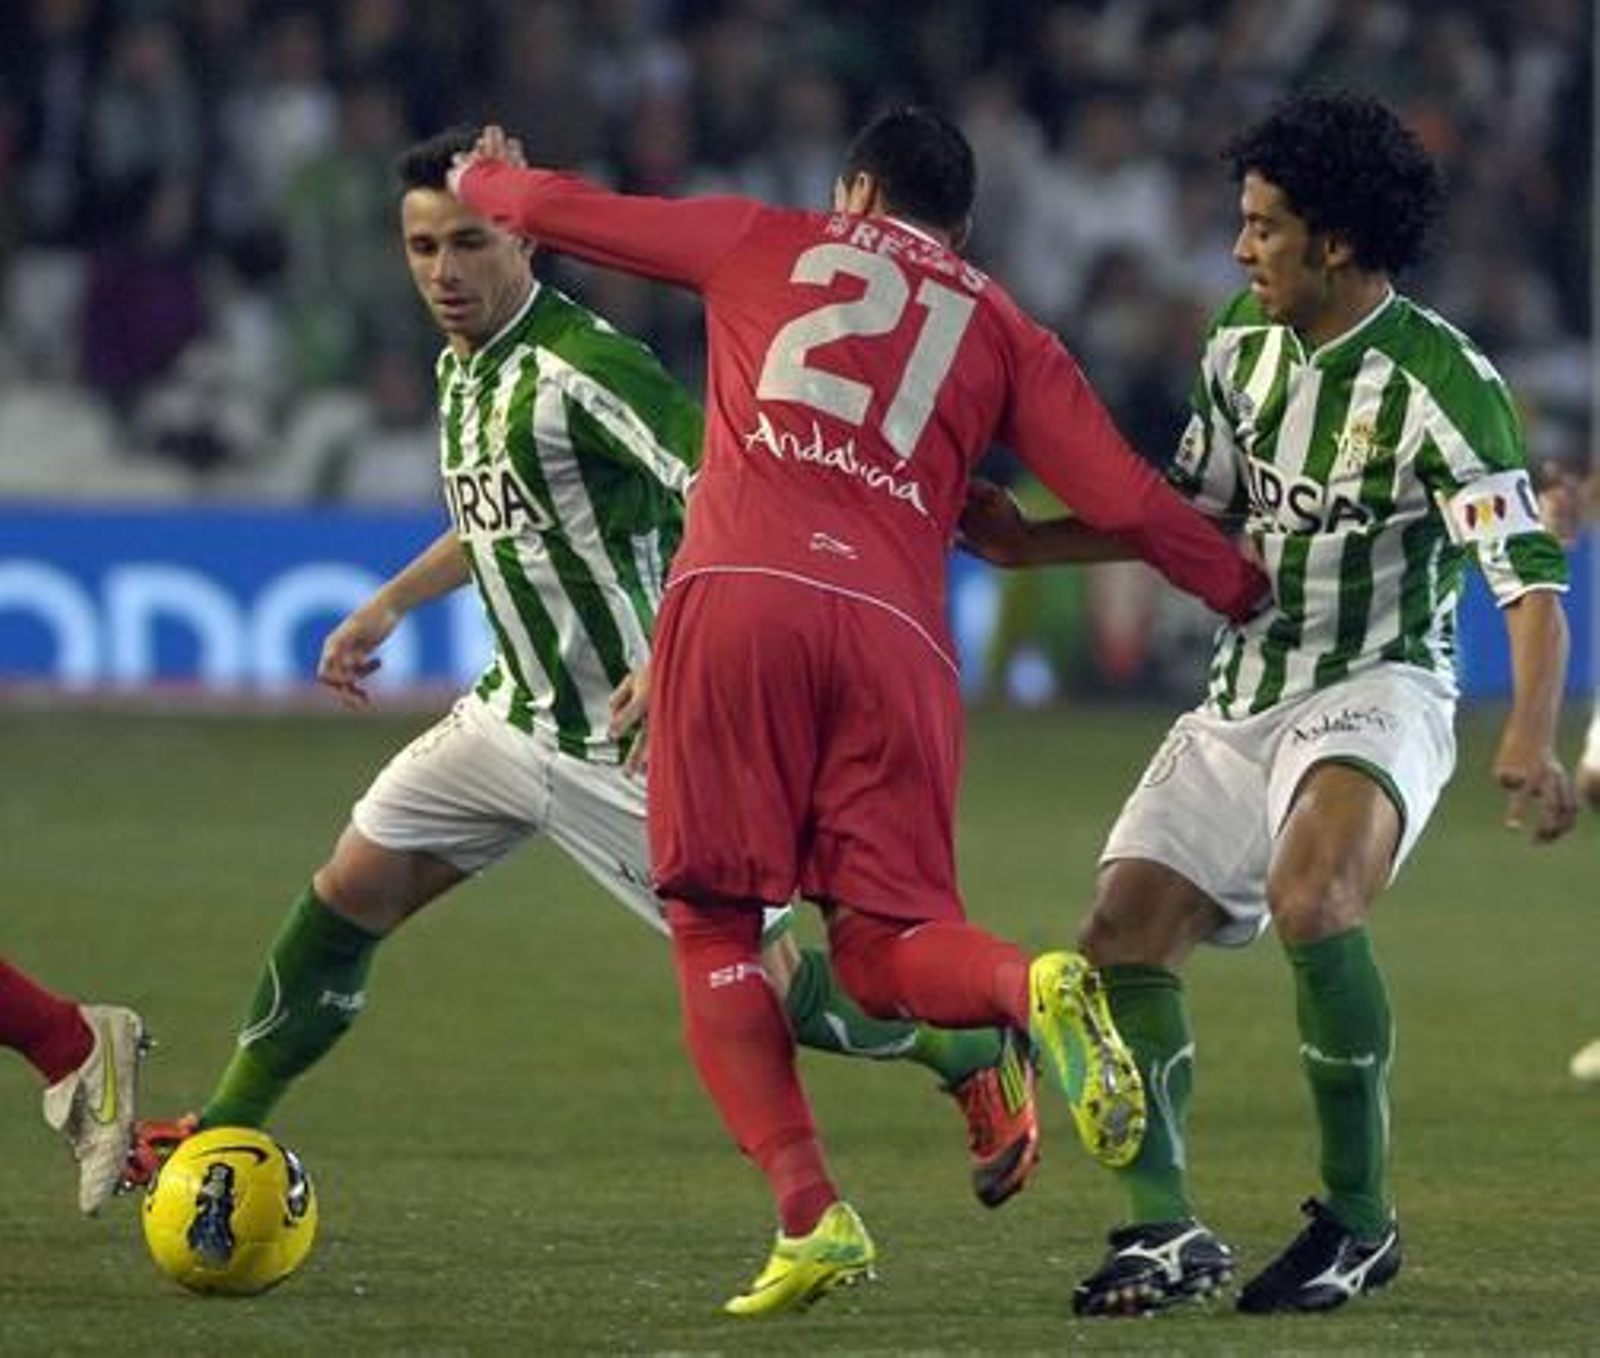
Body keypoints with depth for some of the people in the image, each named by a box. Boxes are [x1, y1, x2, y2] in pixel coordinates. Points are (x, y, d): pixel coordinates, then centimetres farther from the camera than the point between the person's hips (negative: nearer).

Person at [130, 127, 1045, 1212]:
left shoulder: (580, 368, -22)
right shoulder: (462, 368, 7)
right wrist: (389, 606, 24)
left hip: (630, 739, -8)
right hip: (519, 710, 8)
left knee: (766, 983, -5)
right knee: (346, 898, 6)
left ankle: (985, 1060, 17)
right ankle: (227, 1132, 18)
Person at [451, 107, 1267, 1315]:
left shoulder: (764, 244, 20)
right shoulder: (1003, 332, 21)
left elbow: (559, 211, 27)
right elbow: (1123, 499, 13)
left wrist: (482, 180, 48)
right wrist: (1252, 594, 25)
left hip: (737, 599, -2)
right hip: (892, 631, 2)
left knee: (714, 922, 5)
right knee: (884, 942, 6)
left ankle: (810, 1215, -10)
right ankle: (1034, 988, -29)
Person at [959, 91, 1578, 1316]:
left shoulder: (1443, 384, -18)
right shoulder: (1245, 338, 4)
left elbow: (1532, 576, -24)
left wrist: (1530, 743, -39)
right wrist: (1031, 545, 13)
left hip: (1377, 690, -8)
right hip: (1243, 698, 8)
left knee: (1311, 899, -34)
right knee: (1123, 939, -5)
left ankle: (1360, 1220, -19)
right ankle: (1166, 1234, 5)